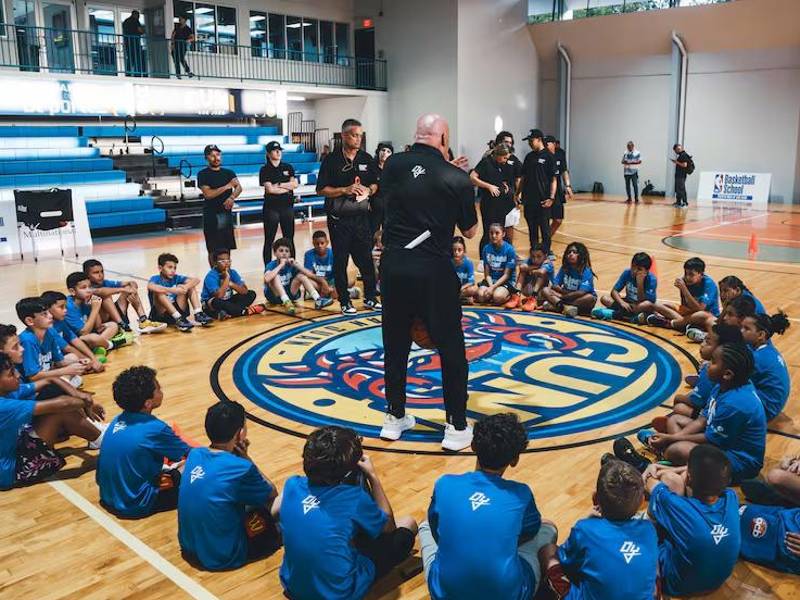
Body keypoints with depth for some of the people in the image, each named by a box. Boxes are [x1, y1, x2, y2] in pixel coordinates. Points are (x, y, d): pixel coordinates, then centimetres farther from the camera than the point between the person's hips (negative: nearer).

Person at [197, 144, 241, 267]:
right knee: (213, 250, 1)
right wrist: (227, 186, -17)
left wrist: (232, 197, -24)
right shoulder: (203, 174, -2)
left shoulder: (229, 173, 10)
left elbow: (239, 187, -4)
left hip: (226, 213, 4)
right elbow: (208, 194, -13)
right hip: (211, 215, -4)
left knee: (227, 249, 7)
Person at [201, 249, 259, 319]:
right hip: (211, 306, -6)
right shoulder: (211, 276, -20)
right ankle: (246, 311, -24)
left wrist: (231, 284, -24)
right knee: (217, 302, -41)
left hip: (227, 302, 6)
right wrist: (226, 278, -28)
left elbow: (245, 291, -11)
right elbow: (219, 296, -34)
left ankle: (227, 313, -25)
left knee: (251, 294, -7)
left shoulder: (232, 272, -4)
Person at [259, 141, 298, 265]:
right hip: (271, 208, -3)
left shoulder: (288, 167, 9)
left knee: (289, 239, 6)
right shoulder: (265, 170, -1)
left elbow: (295, 184, -1)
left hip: (287, 207, 3)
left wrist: (279, 185, -10)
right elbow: (269, 189, -12)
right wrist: (287, 187, -3)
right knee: (269, 240, 1)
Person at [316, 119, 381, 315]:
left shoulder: (367, 159, 7)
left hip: (361, 217, 3)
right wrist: (345, 190, -17)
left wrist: (369, 190, -6)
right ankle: (345, 301, 15)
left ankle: (370, 297, 22)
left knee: (365, 258, 8)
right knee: (340, 261, 5)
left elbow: (375, 184, 16)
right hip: (339, 219, -3)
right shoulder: (331, 159, -6)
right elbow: (321, 189, -7)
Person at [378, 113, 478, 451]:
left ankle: (395, 418, 28)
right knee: (451, 349, 8)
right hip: (434, 270, -3)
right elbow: (470, 231, 6)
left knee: (395, 344, 16)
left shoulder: (393, 166, 3)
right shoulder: (456, 178, -6)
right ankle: (457, 428, 15)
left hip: (393, 265, 4)